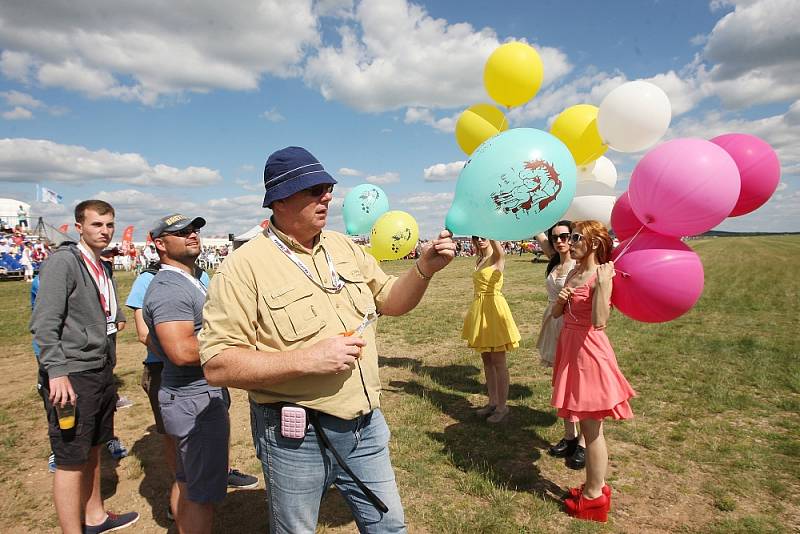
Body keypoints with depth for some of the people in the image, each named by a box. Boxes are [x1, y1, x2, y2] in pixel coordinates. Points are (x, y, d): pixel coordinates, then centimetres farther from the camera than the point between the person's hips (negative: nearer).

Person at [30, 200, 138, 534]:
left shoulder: (104, 268, 13)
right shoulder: (62, 261, -12)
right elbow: (43, 324, -18)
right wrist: (57, 371, -25)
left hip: (102, 373, 8)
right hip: (71, 377, -8)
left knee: (92, 450, 20)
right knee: (71, 461, 0)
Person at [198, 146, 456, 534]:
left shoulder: (345, 247, 4)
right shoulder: (245, 266, -16)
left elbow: (391, 301, 12)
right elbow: (217, 365, -19)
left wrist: (424, 268, -7)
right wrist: (307, 359, -26)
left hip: (366, 425, 6)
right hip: (295, 436, -5)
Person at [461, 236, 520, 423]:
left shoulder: (498, 256, -15)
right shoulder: (479, 260, 12)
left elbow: (495, 242, -31)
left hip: (494, 308, -8)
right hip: (480, 309, 8)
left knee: (498, 361, 1)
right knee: (487, 360, 15)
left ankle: (502, 406, 13)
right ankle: (493, 402, 27)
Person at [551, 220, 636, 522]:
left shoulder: (601, 276, -16)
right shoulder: (574, 273, 8)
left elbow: (599, 322, -27)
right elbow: (556, 313, 12)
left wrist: (602, 284, -31)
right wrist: (561, 299, -7)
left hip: (589, 352, -8)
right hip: (570, 348, 8)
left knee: (591, 427, 4)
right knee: (588, 424, 18)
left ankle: (594, 497, 20)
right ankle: (595, 487, 33)